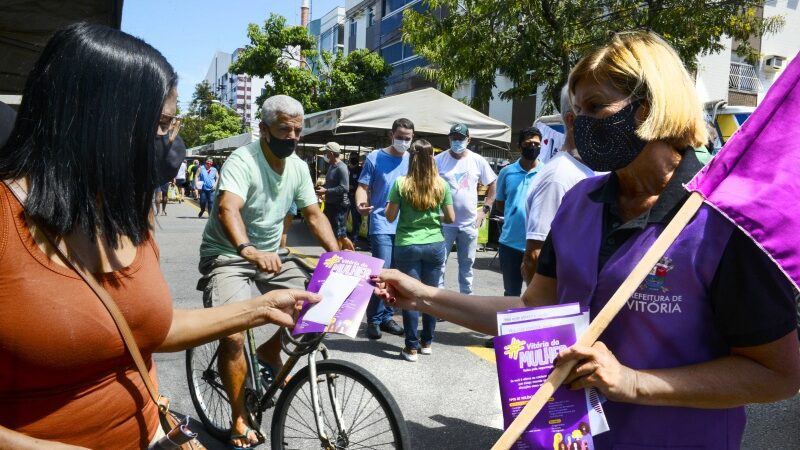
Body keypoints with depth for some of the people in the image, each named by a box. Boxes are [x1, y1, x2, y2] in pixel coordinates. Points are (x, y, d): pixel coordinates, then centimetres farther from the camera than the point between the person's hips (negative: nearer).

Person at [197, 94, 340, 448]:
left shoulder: (298, 166, 0)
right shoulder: (242, 160, -22)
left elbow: (314, 214, 3)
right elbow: (227, 209, -39)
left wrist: (336, 254, -12)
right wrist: (247, 249, -57)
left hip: (269, 254, 6)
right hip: (227, 255, -6)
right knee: (233, 335, -21)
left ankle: (269, 351, 21)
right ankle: (240, 419, -1)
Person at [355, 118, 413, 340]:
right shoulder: (375, 158, -2)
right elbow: (363, 187, -4)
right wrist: (360, 204, -25)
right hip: (382, 226, -4)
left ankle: (387, 316, 24)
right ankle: (374, 320, 5)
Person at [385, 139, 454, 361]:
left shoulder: (401, 183, -8)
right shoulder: (441, 184, -1)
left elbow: (390, 216, -5)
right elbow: (450, 218, 2)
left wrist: (393, 202, 13)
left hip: (407, 246, -2)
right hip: (435, 245, 2)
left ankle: (412, 347, 9)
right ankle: (427, 342, 23)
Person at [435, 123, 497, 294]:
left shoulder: (477, 160, 1)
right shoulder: (439, 160, -5)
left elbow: (493, 184, 11)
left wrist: (485, 210, 4)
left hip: (469, 223, 2)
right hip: (444, 222, -2)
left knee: (467, 263, 15)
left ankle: (466, 295, 29)